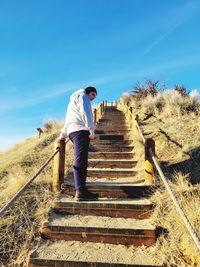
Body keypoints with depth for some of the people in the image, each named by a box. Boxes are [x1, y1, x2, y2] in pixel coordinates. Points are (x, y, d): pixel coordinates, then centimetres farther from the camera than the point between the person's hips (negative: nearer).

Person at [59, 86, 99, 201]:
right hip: (80, 130, -10)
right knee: (81, 160, -20)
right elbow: (85, 113, -9)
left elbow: (68, 120, 41)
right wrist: (91, 130, -17)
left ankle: (80, 189, 3)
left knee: (80, 160, 5)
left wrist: (63, 135, 45)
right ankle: (81, 191, -28)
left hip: (73, 130, 10)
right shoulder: (82, 96, 9)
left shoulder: (74, 99, 38)